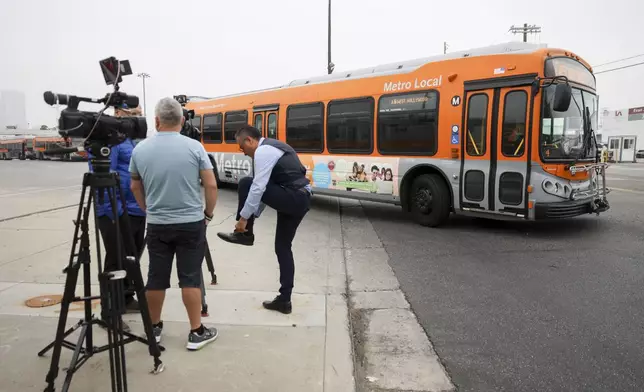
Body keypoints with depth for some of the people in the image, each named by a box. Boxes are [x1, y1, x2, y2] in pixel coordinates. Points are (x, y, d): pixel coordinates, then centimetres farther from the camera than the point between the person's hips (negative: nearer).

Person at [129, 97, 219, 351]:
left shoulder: (140, 149, 0)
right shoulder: (194, 147, -9)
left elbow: (135, 188, 11)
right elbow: (211, 185, -8)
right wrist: (208, 213, 7)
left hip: (157, 225, 3)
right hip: (191, 223, -2)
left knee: (156, 278, 12)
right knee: (190, 278, 3)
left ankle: (154, 328, 28)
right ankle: (197, 332, 10)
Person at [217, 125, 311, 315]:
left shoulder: (263, 151, -9)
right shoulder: (273, 147, 23)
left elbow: (258, 187, -16)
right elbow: (266, 189, 24)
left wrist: (244, 218, -9)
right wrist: (254, 215, 24)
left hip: (292, 198, -10)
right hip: (302, 200, 10)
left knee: (246, 184, -6)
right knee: (283, 247, 15)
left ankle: (244, 233, 7)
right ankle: (284, 300, 19)